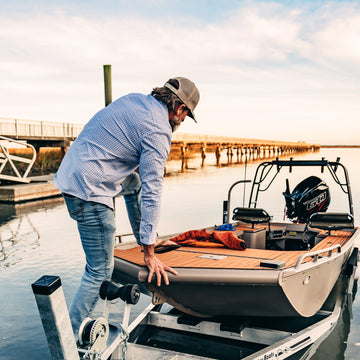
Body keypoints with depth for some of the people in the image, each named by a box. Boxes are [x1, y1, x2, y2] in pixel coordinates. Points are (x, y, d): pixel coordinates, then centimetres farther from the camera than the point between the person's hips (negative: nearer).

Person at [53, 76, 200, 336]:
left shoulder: (133, 99, 11)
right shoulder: (159, 131, -14)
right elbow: (151, 193, -16)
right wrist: (150, 253, -11)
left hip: (71, 171, 10)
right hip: (89, 191, -10)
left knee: (134, 183, 31)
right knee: (101, 272, 1)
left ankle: (144, 241, 42)